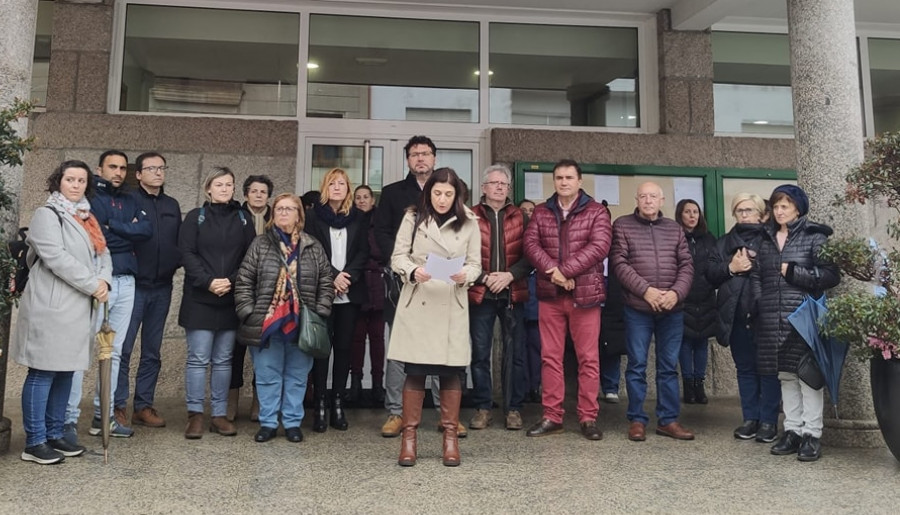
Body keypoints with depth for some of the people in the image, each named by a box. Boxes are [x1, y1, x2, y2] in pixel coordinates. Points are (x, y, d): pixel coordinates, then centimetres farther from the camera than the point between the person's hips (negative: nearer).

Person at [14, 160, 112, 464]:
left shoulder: (87, 218, 19)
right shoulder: (47, 215, -6)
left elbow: (102, 253, 13)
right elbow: (57, 258, -17)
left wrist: (104, 280, -7)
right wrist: (93, 285, -16)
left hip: (78, 308, 8)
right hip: (51, 307, -8)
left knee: (65, 372, 11)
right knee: (43, 373, -4)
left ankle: (54, 435, 20)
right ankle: (34, 443, 3)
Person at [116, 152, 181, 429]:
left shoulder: (172, 205, 14)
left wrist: (176, 261, 2)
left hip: (162, 288, 5)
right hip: (133, 285, -5)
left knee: (152, 351, 9)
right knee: (123, 348, -5)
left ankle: (144, 405, 17)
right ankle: (119, 406, 5)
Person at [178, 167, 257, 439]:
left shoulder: (243, 219, 11)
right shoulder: (195, 217, 5)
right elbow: (187, 254, -4)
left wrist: (231, 281, -10)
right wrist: (208, 282, -16)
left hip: (231, 299, 2)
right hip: (199, 299, -2)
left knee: (223, 359, 7)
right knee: (198, 358, -2)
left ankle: (219, 414, 15)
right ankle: (195, 415, 6)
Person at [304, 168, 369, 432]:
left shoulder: (357, 218, 11)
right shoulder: (313, 215, 4)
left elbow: (363, 252, 5)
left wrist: (348, 276, -10)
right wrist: (333, 277, -12)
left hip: (350, 292, 2)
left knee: (344, 346, 3)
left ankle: (338, 403, 9)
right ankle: (320, 404, 2)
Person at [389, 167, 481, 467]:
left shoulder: (469, 223, 5)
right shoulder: (413, 218, 3)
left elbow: (475, 264, 5)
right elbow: (397, 256, 2)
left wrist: (465, 274, -16)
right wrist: (413, 271, -18)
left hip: (452, 305, 1)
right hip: (417, 302, -1)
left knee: (451, 371, 3)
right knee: (414, 370, 0)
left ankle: (450, 436, 16)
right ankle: (409, 435, 12)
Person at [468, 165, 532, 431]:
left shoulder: (520, 217, 8)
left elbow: (529, 254, 2)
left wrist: (510, 275, -12)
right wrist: (484, 277, -12)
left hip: (512, 293, 1)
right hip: (480, 294, -1)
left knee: (514, 353, 4)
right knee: (480, 353, 4)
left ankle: (513, 408, 15)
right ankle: (482, 408, 16)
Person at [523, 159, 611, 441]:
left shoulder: (596, 211, 2)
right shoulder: (541, 212, 11)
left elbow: (599, 246, -12)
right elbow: (531, 243, -2)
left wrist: (565, 270, -19)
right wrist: (553, 271, -18)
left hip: (585, 293, -3)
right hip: (549, 294, 3)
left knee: (588, 357, 2)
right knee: (550, 356, 6)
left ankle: (588, 418, 11)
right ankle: (552, 417, 14)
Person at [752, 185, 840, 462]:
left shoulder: (814, 236, -1)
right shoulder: (766, 239, 14)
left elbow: (831, 275, -8)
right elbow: (756, 276, 16)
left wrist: (792, 272, -12)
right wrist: (759, 306, 4)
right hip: (773, 321, 5)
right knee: (785, 376, 9)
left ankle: (812, 434, 5)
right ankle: (792, 430, 17)